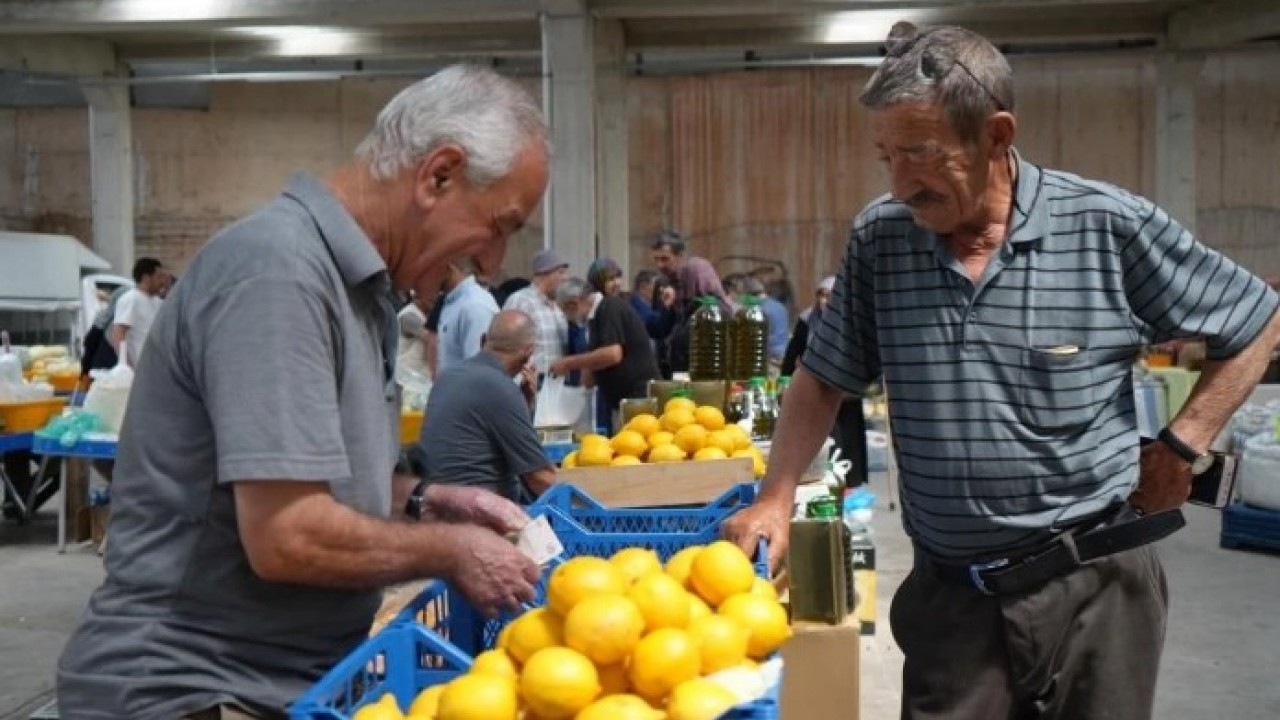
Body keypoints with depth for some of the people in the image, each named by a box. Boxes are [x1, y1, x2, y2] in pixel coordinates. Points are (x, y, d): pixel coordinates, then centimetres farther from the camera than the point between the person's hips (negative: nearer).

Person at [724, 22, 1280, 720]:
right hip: (950, 593, 2)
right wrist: (776, 499, -2)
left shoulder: (1110, 226, -10)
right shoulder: (877, 240, -3)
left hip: (1093, 585, -1)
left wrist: (1181, 447, -3)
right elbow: (823, 378, 7)